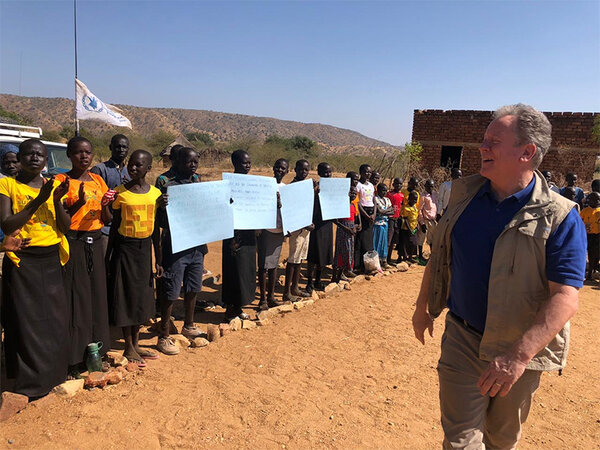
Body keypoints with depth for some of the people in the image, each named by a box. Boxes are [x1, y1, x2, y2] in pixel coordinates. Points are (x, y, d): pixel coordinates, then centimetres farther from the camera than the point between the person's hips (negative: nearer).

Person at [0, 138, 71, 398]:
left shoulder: (53, 185, 9)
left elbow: (65, 227, 2)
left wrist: (57, 200, -13)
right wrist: (37, 201, -19)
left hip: (51, 260, 4)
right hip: (23, 261, -4)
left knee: (56, 318, 9)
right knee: (27, 321, 1)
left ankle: (53, 374, 26)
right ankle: (31, 382, 15)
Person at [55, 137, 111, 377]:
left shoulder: (98, 180, 11)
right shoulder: (62, 181, -4)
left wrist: (105, 204, -9)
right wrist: (78, 203, -23)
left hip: (95, 243, 5)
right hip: (72, 243, -5)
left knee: (97, 295, 9)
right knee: (74, 298, -2)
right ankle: (73, 359, 9)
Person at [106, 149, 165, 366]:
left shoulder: (156, 193, 2)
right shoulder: (120, 192, -4)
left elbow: (155, 228, 7)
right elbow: (114, 226, 1)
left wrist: (158, 259, 7)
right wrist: (108, 256, 1)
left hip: (145, 248, 3)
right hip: (124, 248, -3)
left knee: (142, 295, 11)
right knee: (126, 295, 2)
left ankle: (136, 344, 26)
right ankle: (128, 348, 17)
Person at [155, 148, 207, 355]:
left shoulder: (198, 184, 11)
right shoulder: (169, 186, -10)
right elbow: (161, 221, -13)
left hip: (196, 245, 7)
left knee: (193, 288, 18)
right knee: (170, 293, 1)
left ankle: (189, 326, 37)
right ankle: (164, 336, 14)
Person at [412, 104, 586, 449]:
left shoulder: (560, 219, -17)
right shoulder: (465, 193, -2)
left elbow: (565, 299, -24)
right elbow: (439, 254, 9)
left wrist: (519, 356, -34)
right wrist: (423, 306, 14)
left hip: (519, 348, -2)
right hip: (462, 338, 2)